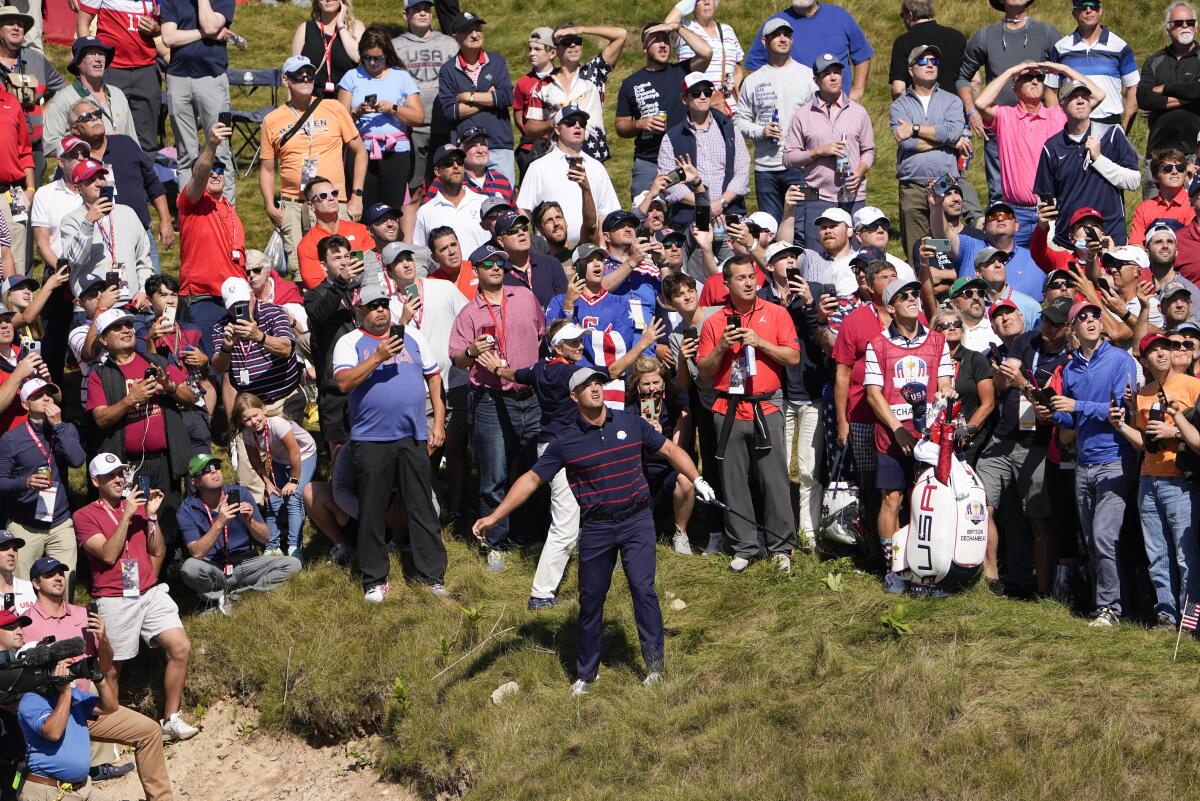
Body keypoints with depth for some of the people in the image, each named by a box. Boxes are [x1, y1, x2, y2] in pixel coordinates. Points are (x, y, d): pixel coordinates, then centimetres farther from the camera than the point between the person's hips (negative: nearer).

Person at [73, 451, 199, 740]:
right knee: (111, 668, 0)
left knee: (181, 647, -11)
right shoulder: (85, 516, 1)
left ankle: (170, 720, -4)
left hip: (150, 594, 4)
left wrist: (151, 514, -1)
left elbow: (158, 552, 10)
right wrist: (127, 516, -15)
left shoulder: (137, 505, 15)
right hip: (114, 600, -4)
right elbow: (108, 555, -12)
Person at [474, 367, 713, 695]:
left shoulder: (630, 424, 3)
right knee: (591, 600, 5)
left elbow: (670, 450, 13)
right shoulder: (566, 441, -1)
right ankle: (585, 674, 18)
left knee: (643, 588, -12)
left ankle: (655, 665, -3)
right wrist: (494, 516, -4)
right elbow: (532, 479, 1)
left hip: (636, 520, 0)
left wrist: (697, 480, 4)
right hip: (595, 528, 0)